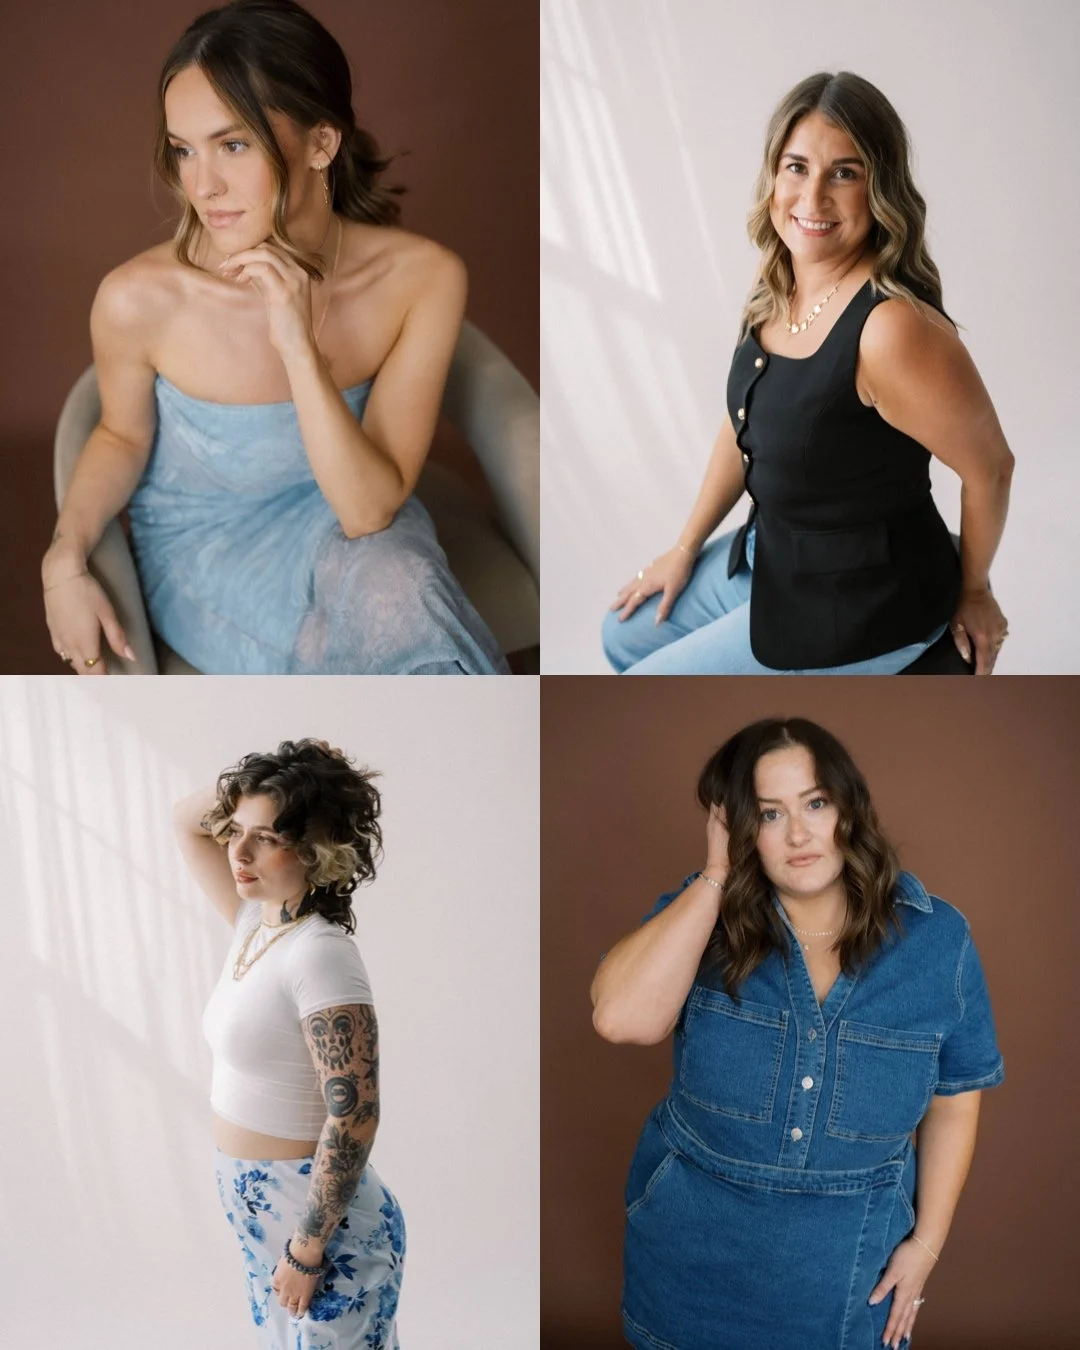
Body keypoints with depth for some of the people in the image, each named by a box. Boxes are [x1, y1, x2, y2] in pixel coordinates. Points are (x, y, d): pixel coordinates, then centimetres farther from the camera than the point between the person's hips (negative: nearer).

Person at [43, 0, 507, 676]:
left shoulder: (422, 279, -23)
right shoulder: (139, 300, -25)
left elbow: (369, 509, -23)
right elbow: (124, 435, -2)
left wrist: (300, 348, -36)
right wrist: (66, 559, -20)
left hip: (341, 522, 2)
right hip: (203, 545, -2)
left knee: (393, 583, -33)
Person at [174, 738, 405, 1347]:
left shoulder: (320, 955, -24)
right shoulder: (256, 923, 0)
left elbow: (354, 1119, -26)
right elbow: (186, 819, 11)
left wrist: (307, 1250, -21)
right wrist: (254, 783, -4)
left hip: (325, 1219, -9)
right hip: (263, 1211, 9)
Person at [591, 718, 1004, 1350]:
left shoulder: (937, 939, -10)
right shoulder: (702, 915, -12)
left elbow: (954, 1101, 0)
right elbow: (622, 1018, -30)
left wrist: (927, 1242, -1)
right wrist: (715, 874, -26)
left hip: (846, 1261, 0)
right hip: (693, 1245, 1)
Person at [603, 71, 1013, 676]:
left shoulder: (892, 328, -31)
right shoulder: (779, 289, -4)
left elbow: (990, 467, -19)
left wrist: (972, 592, -4)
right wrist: (687, 547, 16)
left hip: (861, 598, -8)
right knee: (626, 634, 22)